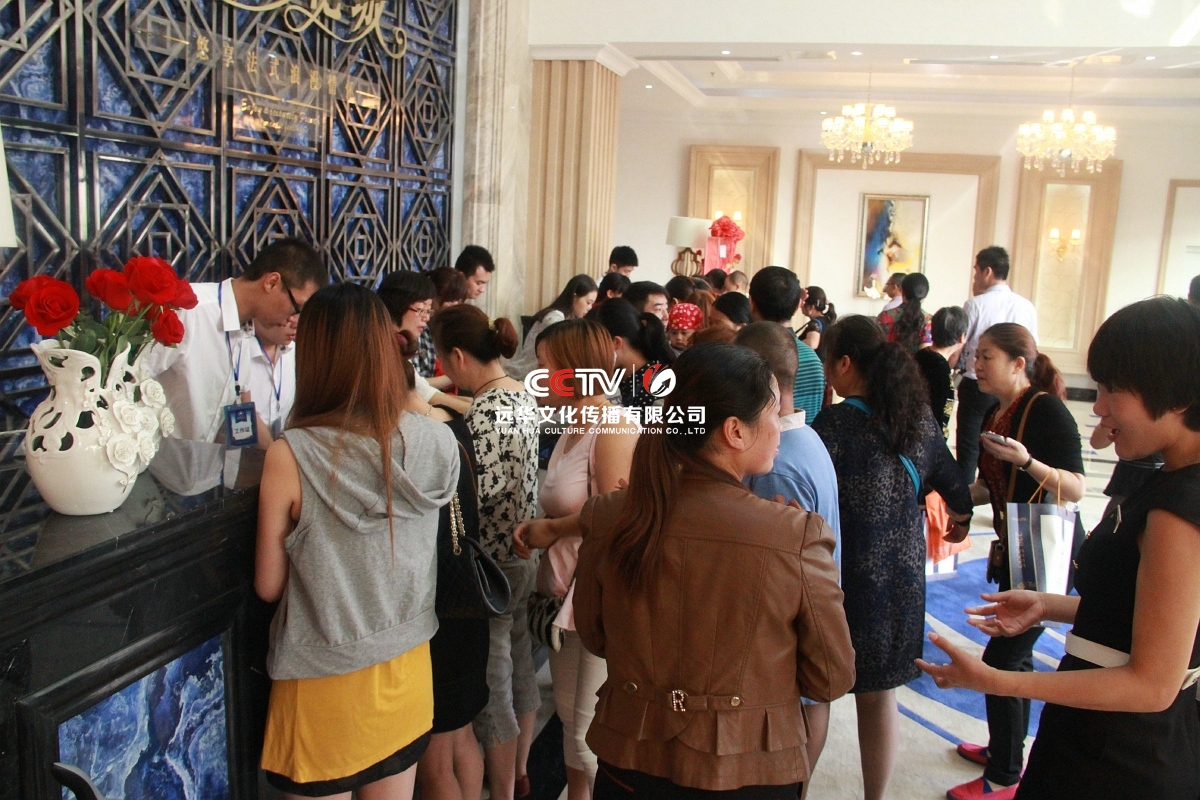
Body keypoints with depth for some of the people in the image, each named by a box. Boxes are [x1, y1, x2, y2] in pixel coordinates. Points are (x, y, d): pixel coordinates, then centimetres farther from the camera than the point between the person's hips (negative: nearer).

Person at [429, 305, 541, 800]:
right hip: (526, 554, 9)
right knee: (520, 666, 22)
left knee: (492, 683, 7)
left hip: (491, 564, -9)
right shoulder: (523, 397, 4)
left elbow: (476, 495, -26)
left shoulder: (484, 413, -24)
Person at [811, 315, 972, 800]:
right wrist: (961, 522, 32)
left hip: (843, 579, -5)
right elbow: (957, 496, 12)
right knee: (880, 696, 19)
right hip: (901, 582, 5)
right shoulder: (920, 422, 1)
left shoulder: (834, 424, -18)